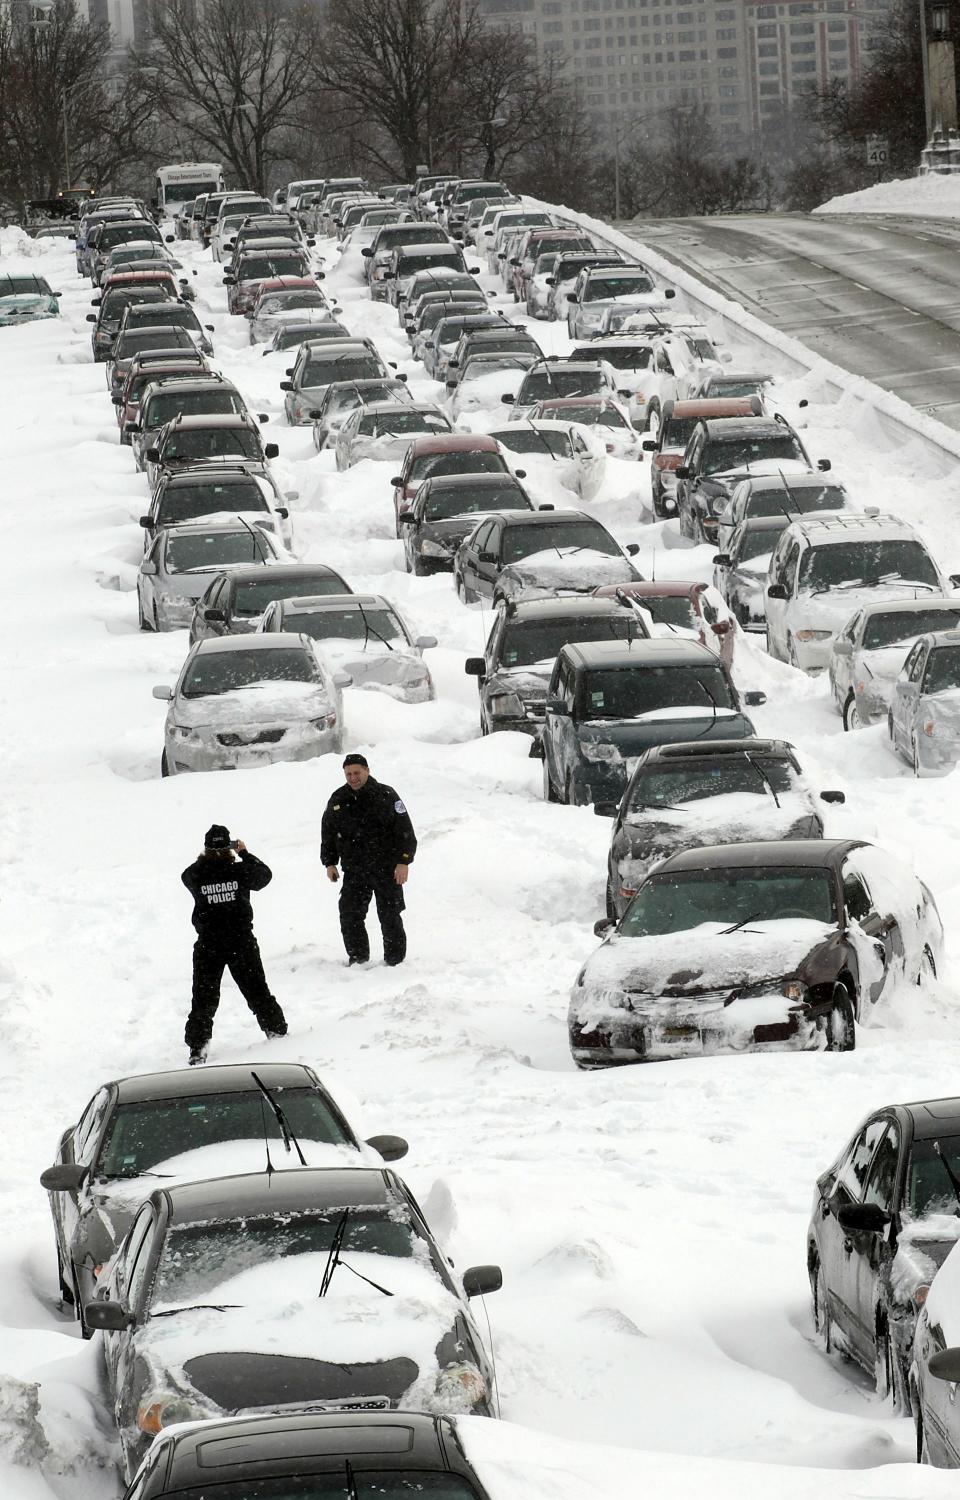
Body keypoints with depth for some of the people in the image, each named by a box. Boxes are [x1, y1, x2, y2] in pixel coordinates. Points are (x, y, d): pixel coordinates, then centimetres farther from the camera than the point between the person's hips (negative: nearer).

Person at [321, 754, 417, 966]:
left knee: (390, 917, 0)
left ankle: (394, 960, 11)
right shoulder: (338, 800, 5)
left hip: (386, 870, -3)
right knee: (350, 917, -1)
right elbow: (328, 833, 17)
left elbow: (405, 830, -6)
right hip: (354, 871, 3)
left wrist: (404, 862, -12)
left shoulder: (385, 796, -6)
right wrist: (329, 862, 12)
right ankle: (357, 957, 12)